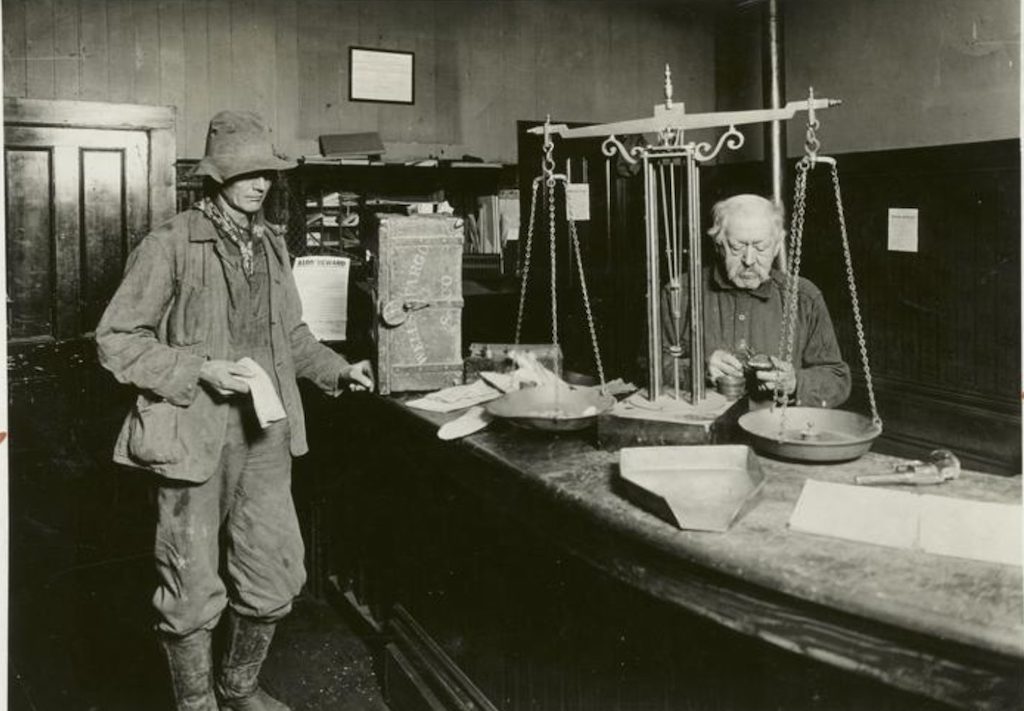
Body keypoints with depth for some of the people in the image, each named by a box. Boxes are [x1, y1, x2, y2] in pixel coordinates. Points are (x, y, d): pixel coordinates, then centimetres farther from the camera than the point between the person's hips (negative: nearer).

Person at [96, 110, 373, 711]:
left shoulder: (273, 244, 10)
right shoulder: (171, 246, -9)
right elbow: (117, 340, -8)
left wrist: (336, 369, 6)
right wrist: (201, 370, -18)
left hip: (265, 435, 6)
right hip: (196, 436, -5)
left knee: (275, 575, 13)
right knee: (194, 590, 7)